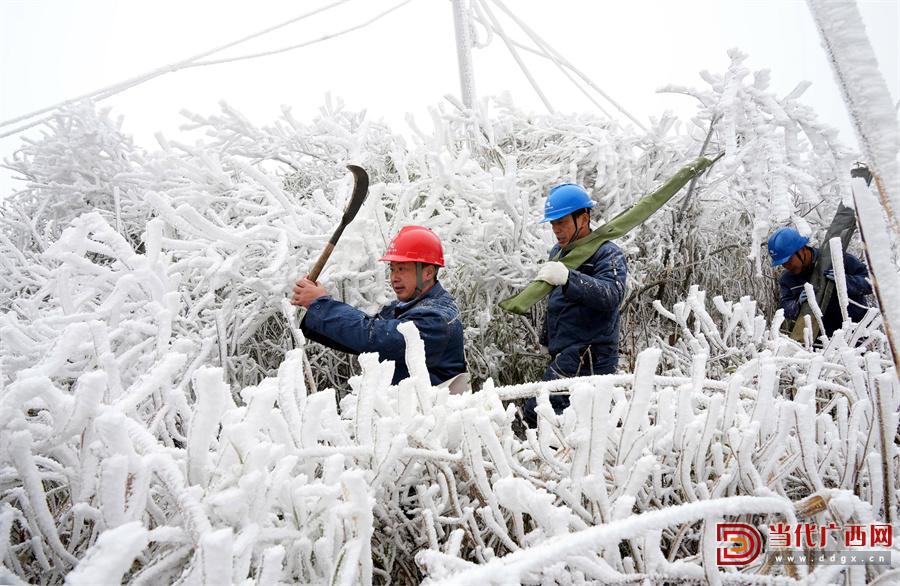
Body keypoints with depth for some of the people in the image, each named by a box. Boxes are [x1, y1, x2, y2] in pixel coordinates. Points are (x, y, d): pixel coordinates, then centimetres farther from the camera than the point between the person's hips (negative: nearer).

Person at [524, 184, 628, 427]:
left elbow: (612, 295, -28)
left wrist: (568, 278, -40)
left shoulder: (608, 254, -8)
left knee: (536, 414, -20)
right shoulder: (558, 252, 17)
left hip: (588, 358, -9)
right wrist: (546, 337, 31)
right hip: (563, 353, 9)